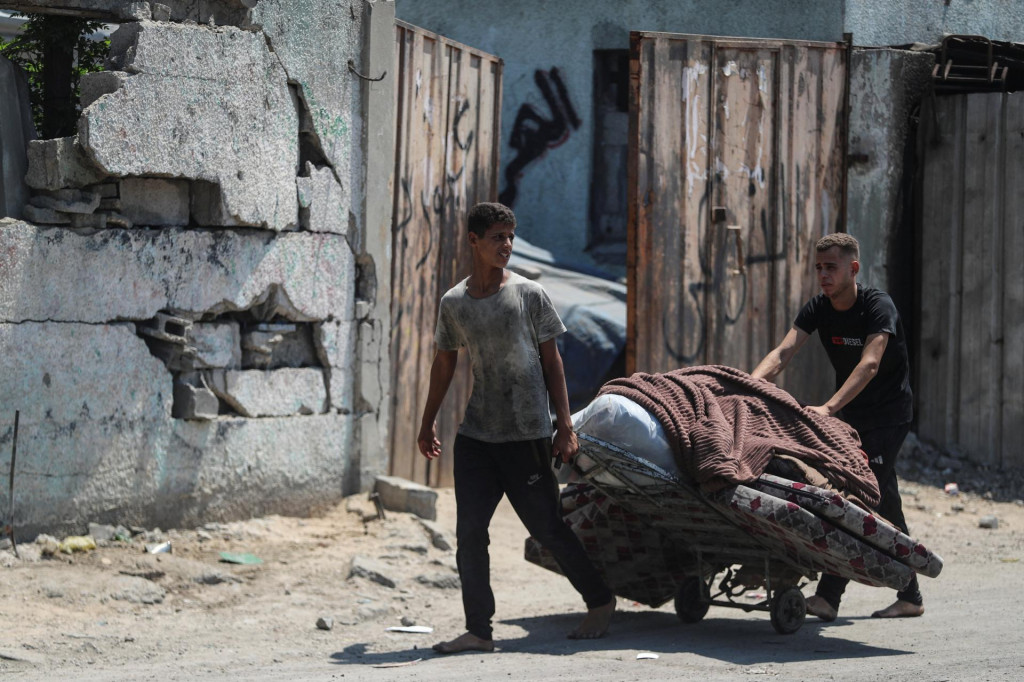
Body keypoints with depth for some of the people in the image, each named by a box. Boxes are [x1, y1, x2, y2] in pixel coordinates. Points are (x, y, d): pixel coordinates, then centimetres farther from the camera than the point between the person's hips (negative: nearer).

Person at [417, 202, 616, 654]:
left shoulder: (530, 295, -1)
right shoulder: (453, 303, 7)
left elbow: (551, 362, 2)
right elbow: (444, 365, 18)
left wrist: (565, 425, -3)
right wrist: (427, 425, 22)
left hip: (527, 434, -3)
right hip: (476, 434, 3)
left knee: (546, 527, 2)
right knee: (469, 532, -4)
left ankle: (600, 601, 20)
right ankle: (478, 630, 0)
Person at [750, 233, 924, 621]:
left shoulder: (878, 307, -20)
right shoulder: (818, 309, -2)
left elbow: (869, 364, -35)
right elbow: (783, 352, -15)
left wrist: (829, 408, -48)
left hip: (890, 413, -7)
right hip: (851, 414, 7)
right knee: (884, 503, 8)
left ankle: (829, 596, -23)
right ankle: (910, 597, 14)